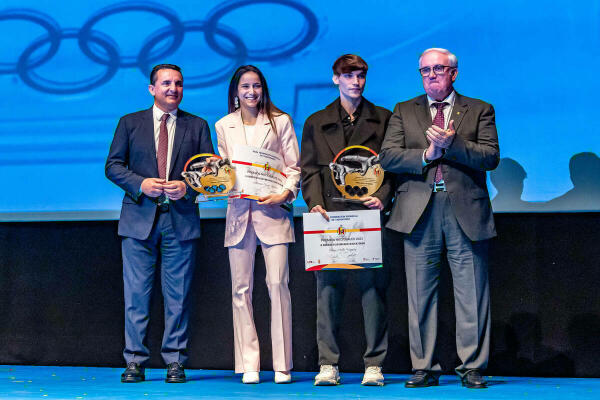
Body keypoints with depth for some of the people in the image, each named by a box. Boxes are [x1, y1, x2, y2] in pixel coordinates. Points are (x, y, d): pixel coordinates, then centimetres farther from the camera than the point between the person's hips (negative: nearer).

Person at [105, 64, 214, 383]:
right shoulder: (129, 123, 11)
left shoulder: (197, 126, 11)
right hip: (139, 219, 0)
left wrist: (187, 188, -10)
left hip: (181, 219, 0)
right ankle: (135, 362, 5)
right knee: (136, 294, -1)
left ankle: (175, 361, 9)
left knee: (178, 296, 1)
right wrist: (140, 184, -10)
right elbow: (113, 165, 6)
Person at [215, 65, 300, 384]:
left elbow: (294, 167, 5)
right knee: (241, 288, 1)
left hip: (272, 211, -2)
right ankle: (248, 365, 6)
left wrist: (286, 193, -11)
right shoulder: (223, 126, 14)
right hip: (239, 211, 3)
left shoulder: (280, 121, 7)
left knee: (278, 283, -9)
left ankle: (282, 365, -2)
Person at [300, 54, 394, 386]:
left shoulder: (382, 119, 12)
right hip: (330, 214, 1)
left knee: (373, 288, -4)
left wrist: (382, 197, -9)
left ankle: (374, 364, 2)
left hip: (368, 213, -1)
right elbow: (309, 169, 11)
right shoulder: (316, 123, 16)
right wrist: (315, 202, -5)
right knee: (328, 289, -1)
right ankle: (328, 364, 4)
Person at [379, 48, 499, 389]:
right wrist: (426, 154, -10)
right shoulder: (404, 111, 15)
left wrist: (452, 144, -13)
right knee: (421, 295, 3)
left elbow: (491, 157, -2)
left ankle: (472, 368, 9)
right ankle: (425, 368, 11)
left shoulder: (479, 110, 11)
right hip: (419, 213, 1)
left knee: (472, 294, 0)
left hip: (466, 213, -1)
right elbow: (388, 156, 3)